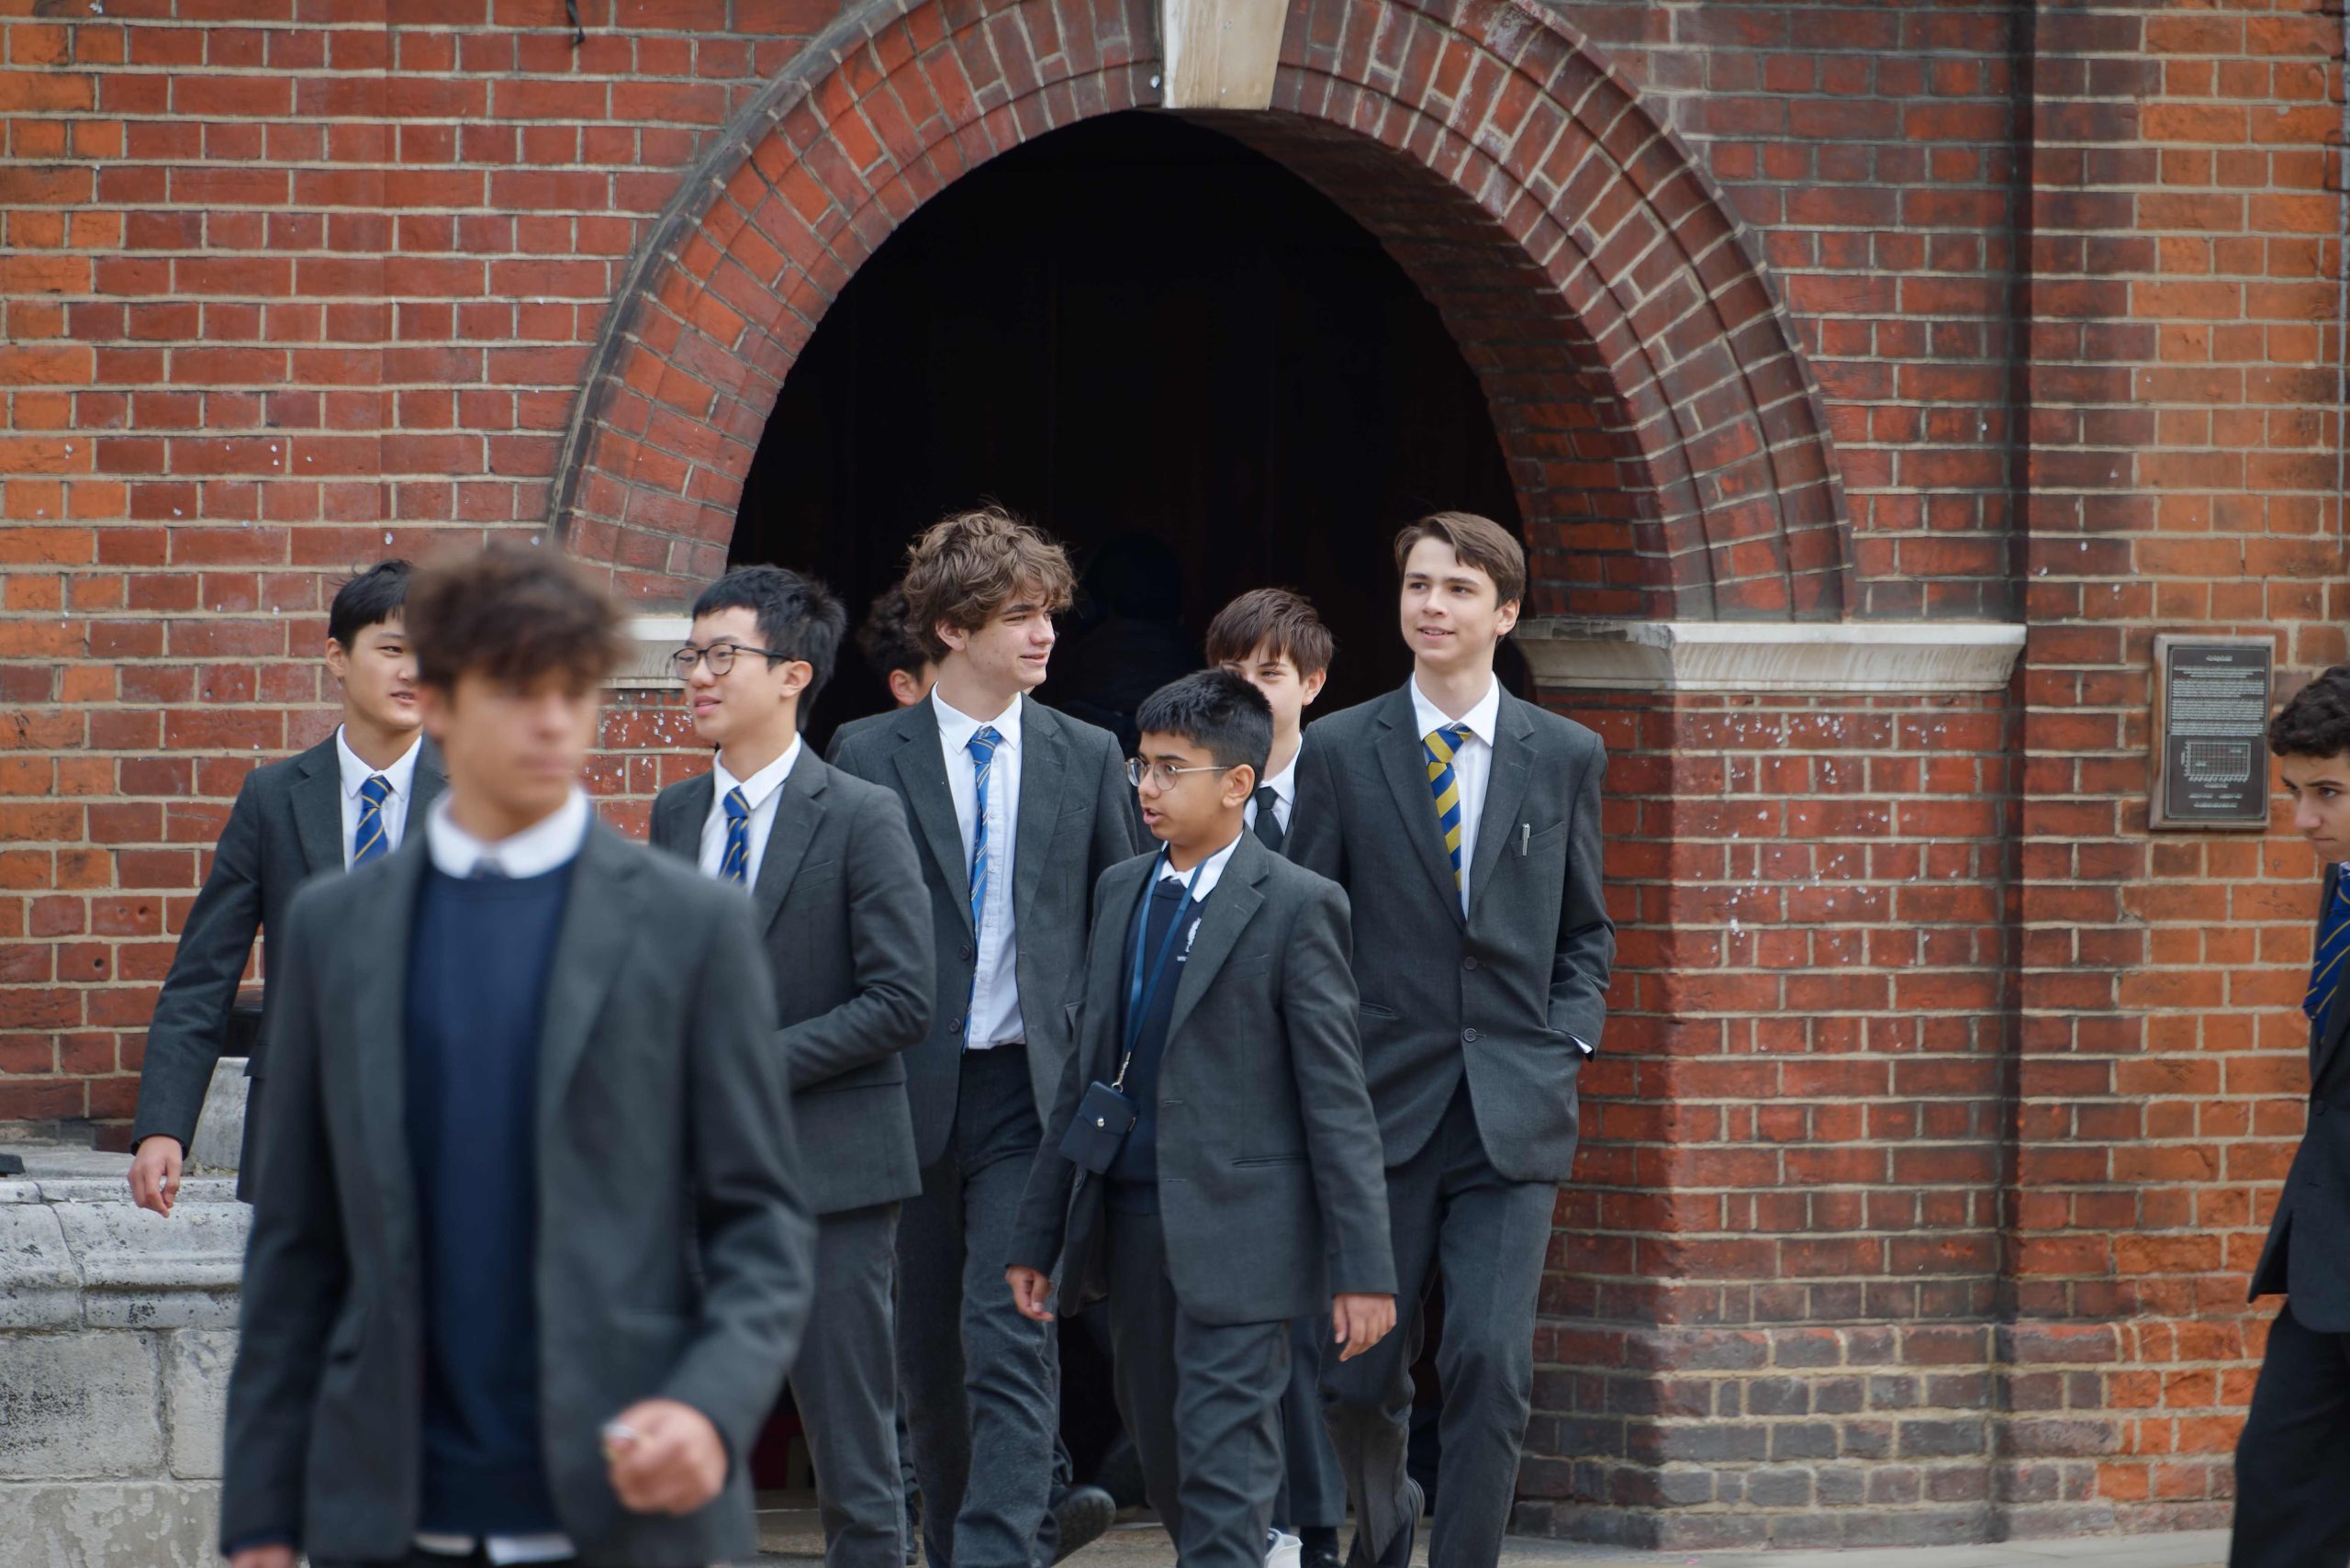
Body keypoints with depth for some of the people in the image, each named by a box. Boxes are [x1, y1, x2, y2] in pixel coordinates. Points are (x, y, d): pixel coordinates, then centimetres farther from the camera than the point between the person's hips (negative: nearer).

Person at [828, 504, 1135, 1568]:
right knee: (925, 1351, 9)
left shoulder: (1086, 758, 7)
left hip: (1032, 1090, -1)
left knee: (1008, 1339, -13)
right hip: (909, 1091, 1)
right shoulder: (868, 757, 2)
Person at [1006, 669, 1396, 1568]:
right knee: (1164, 1466, 12)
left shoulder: (1296, 907, -5)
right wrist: (1038, 1234, 16)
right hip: (1130, 1221, 7)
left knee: (1223, 1470, -10)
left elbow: (1338, 1099, -7)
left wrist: (1363, 1267, -11)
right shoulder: (1121, 892, 14)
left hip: (1236, 1229, -7)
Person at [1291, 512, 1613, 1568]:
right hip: (1383, 1107, 0)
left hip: (1514, 1113, 0)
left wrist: (1566, 1043, 2)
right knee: (1358, 1378, 5)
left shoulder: (1566, 757, 8)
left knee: (1491, 1364, -12)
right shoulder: (1339, 753, 4)